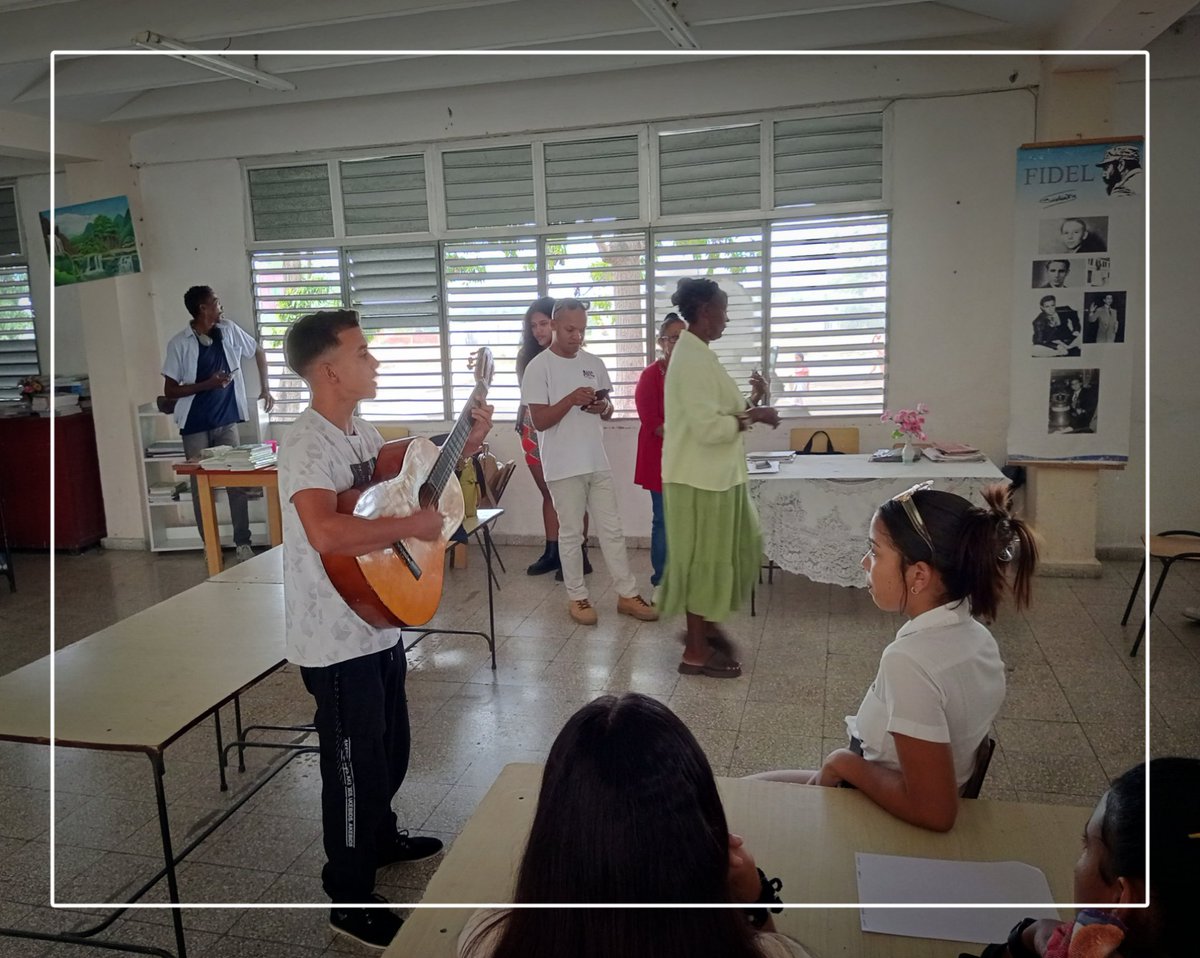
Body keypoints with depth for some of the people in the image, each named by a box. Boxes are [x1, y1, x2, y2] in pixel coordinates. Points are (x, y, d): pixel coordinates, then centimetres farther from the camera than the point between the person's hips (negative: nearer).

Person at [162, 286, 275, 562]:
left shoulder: (230, 331, 0)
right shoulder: (179, 344, -9)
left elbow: (258, 352, 18)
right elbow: (169, 391, -7)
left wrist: (265, 388, 12)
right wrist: (207, 384, -17)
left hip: (227, 420, 2)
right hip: (195, 425, -2)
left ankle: (243, 543, 8)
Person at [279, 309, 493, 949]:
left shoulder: (361, 432, 6)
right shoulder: (306, 446, -24)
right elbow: (326, 534, -41)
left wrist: (463, 448, 12)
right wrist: (412, 526, -29)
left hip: (378, 623, 9)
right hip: (337, 639, -9)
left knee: (391, 748, 25)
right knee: (355, 765, 5)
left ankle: (380, 839, 49)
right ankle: (350, 900, 23)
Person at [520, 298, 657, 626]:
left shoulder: (594, 363, 9)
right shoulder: (539, 367, -8)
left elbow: (609, 411, 15)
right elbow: (540, 421, -12)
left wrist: (602, 407, -8)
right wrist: (571, 399, -24)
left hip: (597, 462, 5)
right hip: (563, 467, -5)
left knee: (612, 529, 10)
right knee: (571, 534, 5)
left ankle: (627, 595, 18)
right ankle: (577, 597, 18)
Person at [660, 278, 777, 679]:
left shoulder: (699, 355, 13)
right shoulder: (692, 359, -20)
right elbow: (708, 427, -25)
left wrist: (749, 402, 1)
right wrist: (752, 416, -13)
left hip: (717, 475, 10)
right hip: (701, 479, -10)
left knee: (736, 550, 20)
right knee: (704, 559, 1)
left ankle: (705, 626, 34)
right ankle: (696, 651, 14)